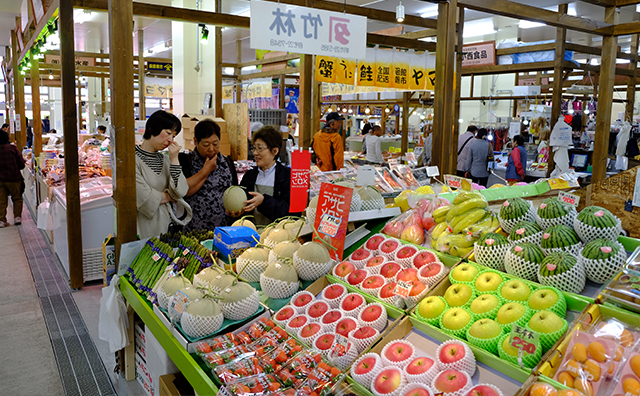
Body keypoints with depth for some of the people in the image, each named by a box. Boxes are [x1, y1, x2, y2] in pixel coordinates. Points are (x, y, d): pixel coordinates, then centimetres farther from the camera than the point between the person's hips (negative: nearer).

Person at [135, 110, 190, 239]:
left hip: (164, 222, 6)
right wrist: (167, 197, -1)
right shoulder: (133, 159, -11)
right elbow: (143, 197, -18)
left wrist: (174, 160, -8)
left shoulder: (165, 160, 9)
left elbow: (180, 193, -2)